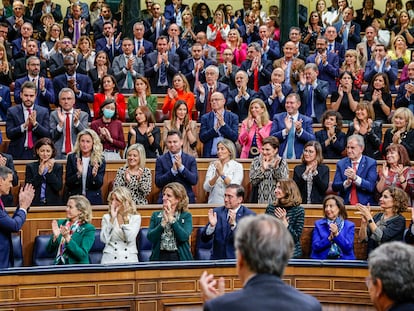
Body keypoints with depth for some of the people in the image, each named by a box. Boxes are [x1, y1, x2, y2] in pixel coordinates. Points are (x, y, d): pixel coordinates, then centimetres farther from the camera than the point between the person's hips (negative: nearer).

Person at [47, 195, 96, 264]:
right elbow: (50, 250, 7)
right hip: (58, 266, 4)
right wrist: (55, 236, -11)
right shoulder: (60, 223, 8)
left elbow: (83, 255, -13)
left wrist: (67, 238, -22)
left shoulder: (89, 229, -3)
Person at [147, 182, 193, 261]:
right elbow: (150, 237, -1)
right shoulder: (156, 215, 11)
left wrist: (171, 219, -7)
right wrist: (163, 223, -10)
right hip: (160, 256, 1)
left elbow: (184, 237, -10)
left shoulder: (186, 216, 5)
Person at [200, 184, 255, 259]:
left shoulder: (250, 215, -2)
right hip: (217, 258, 2)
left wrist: (234, 224, -24)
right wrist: (211, 225, -15)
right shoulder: (217, 212, 7)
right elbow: (204, 239, 4)